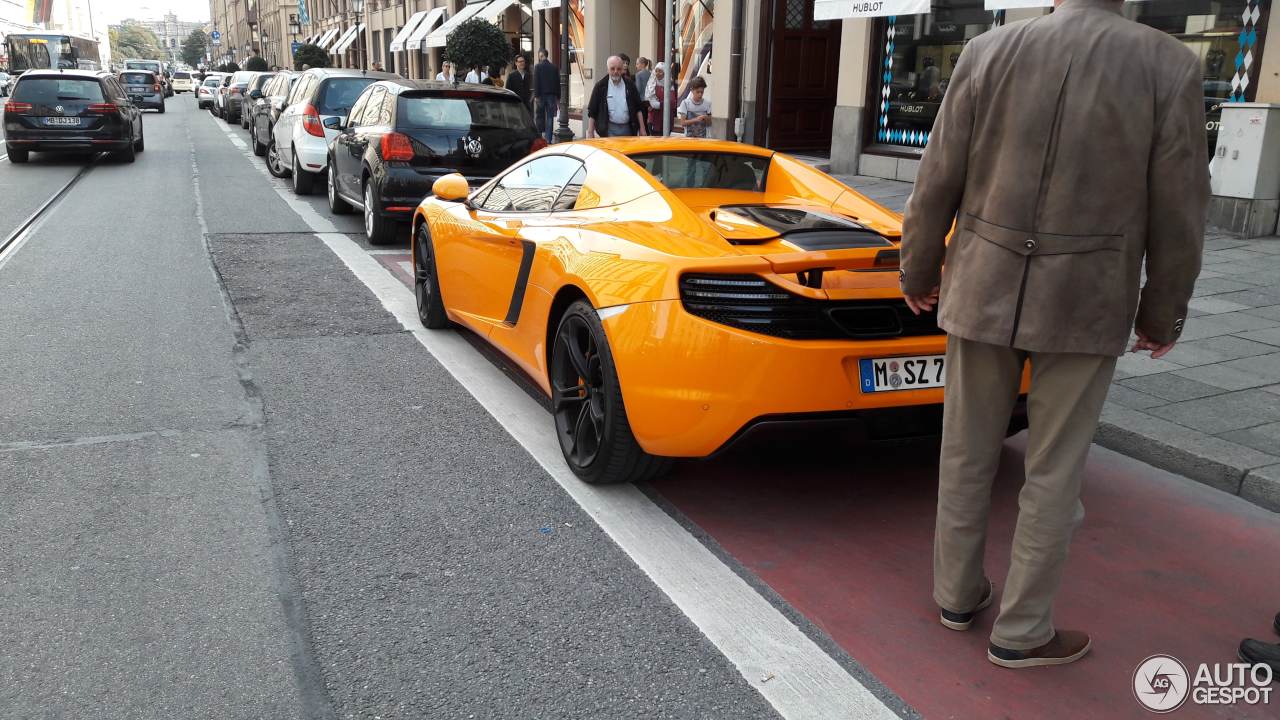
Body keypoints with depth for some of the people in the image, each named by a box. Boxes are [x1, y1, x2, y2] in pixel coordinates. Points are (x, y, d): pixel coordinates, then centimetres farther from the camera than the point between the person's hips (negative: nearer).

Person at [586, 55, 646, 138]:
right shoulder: (600, 87, 1)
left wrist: (642, 129, 6)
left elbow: (638, 109, 12)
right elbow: (592, 113, 2)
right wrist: (590, 133, -4)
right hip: (609, 130, -3)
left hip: (627, 129, 3)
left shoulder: (630, 85, 9)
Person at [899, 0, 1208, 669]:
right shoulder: (1169, 67, -9)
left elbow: (937, 183, -3)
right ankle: (1019, 630, 20)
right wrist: (1163, 313, 8)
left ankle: (958, 592, 30)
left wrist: (918, 271, 11)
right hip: (1085, 306, -1)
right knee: (1053, 471, 10)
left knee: (967, 452, 15)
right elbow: (1177, 215, -6)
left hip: (984, 290, 2)